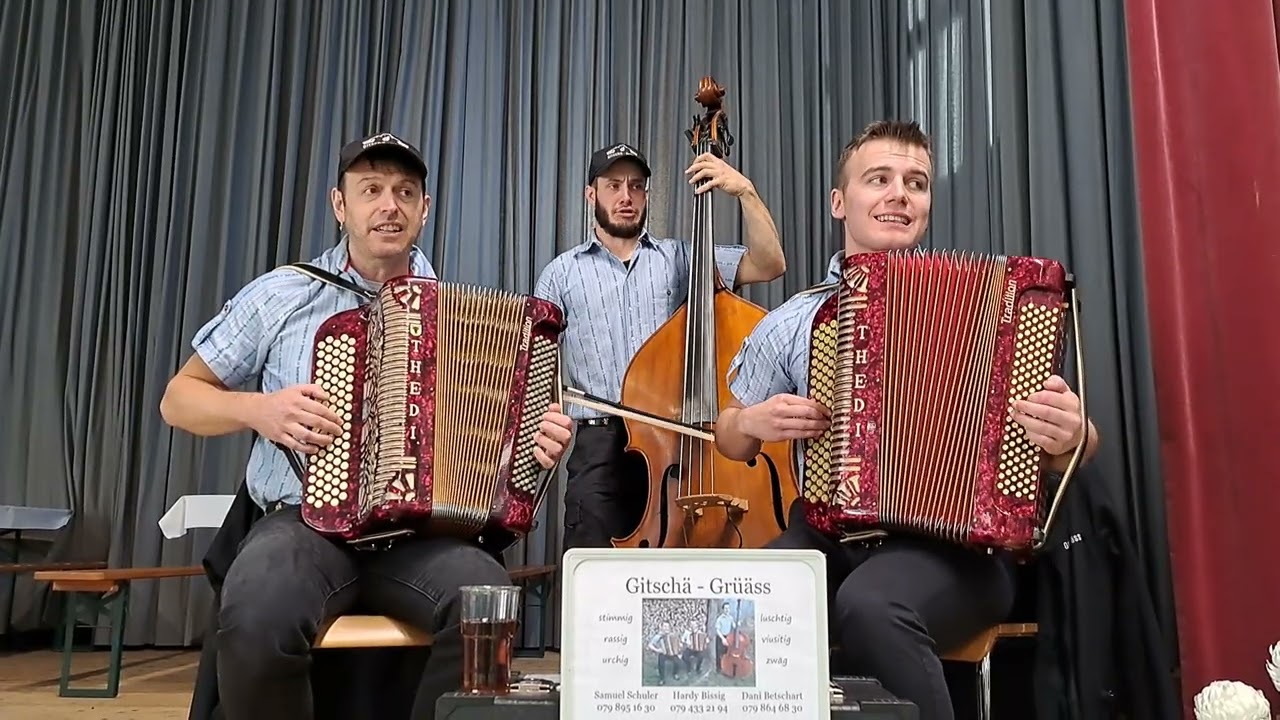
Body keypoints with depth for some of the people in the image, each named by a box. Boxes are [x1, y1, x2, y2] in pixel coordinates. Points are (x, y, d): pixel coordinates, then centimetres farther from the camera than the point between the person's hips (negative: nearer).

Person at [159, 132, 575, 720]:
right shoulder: (280, 295, 8)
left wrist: (540, 444, -7)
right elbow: (180, 398, 14)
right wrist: (257, 409, -7)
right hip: (305, 522, -1)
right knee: (259, 617, -34)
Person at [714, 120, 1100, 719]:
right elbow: (730, 438, 25)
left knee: (870, 607, -35)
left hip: (952, 541, -2)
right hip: (827, 535, 2)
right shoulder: (791, 322, 13)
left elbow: (1066, 446, 10)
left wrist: (1069, 437, -14)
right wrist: (753, 422, 2)